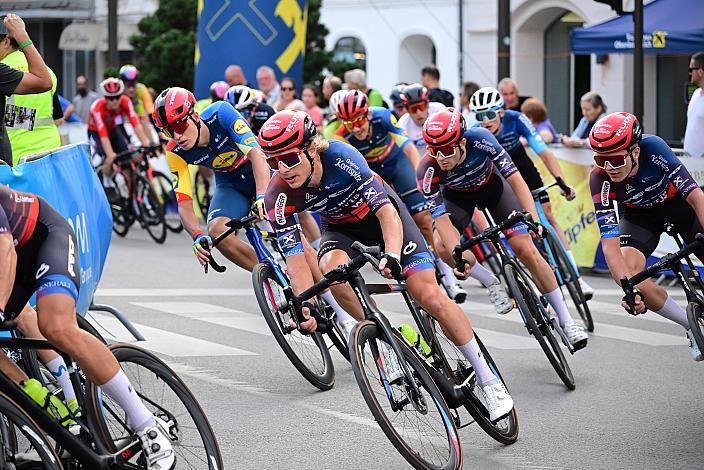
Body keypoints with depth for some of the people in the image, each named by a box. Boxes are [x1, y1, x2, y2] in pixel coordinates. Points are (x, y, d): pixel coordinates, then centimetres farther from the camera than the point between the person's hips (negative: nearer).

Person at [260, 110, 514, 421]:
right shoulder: (279, 195, -26)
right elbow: (295, 257, -26)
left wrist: (392, 255, -53)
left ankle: (489, 381, -2)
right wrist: (306, 308, -39)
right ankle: (385, 340, -12)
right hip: (341, 228, 3)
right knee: (333, 269, -34)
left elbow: (387, 212, -36)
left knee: (429, 295, -15)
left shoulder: (341, 157, -34)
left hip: (381, 212, -3)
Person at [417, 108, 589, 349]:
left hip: (491, 186, -1)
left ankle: (566, 321, -4)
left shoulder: (479, 139, -36)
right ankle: (493, 283, 2)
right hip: (457, 197, 1)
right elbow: (441, 217, -34)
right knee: (442, 248, -26)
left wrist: (533, 219, -42)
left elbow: (515, 179, -31)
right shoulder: (428, 169, -34)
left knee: (526, 249, -13)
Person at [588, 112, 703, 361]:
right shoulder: (600, 179, -32)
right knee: (627, 273, -24)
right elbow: (609, 242, -36)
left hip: (677, 199, 0)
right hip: (639, 215, 0)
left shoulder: (653, 148, -36)